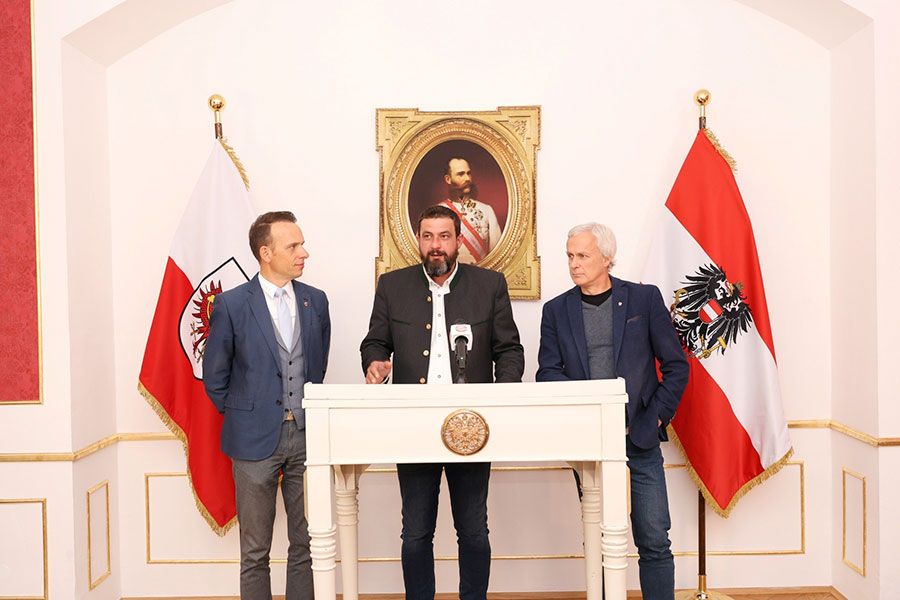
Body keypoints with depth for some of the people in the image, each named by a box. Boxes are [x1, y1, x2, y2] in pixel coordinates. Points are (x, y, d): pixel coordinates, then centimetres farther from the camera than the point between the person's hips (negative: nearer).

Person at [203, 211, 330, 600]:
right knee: (255, 551, 8)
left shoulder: (316, 301, 6)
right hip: (255, 438, -3)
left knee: (306, 544, 10)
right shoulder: (231, 305, -6)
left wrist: (310, 412, 13)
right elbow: (215, 377, 2)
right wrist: (241, 419, 6)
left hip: (306, 435, 4)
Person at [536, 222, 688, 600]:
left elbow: (675, 365, 5)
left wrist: (656, 418, -4)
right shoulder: (556, 310, 8)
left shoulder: (645, 299, 3)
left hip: (639, 440, -1)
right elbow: (547, 374, 3)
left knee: (654, 540, 0)